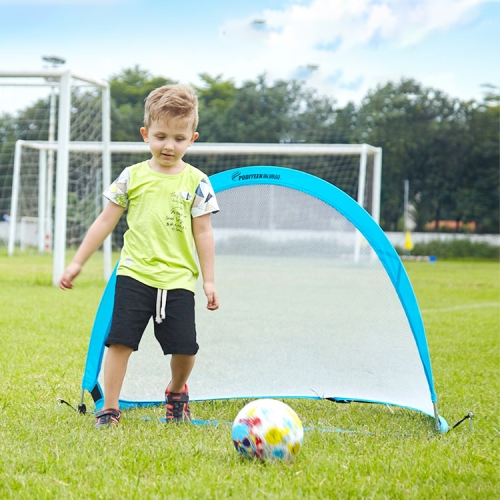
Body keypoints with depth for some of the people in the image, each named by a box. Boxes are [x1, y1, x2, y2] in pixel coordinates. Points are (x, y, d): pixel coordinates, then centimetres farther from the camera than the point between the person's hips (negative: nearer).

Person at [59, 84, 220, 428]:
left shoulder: (196, 182, 3)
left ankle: (177, 391, 30)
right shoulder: (132, 177, 5)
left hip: (178, 280, 0)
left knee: (185, 347, -1)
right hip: (134, 274, 0)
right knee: (120, 340, -7)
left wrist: (209, 281, 4)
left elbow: (203, 233, 6)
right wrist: (77, 263, 8)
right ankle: (110, 408, 4)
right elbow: (106, 221, 9)